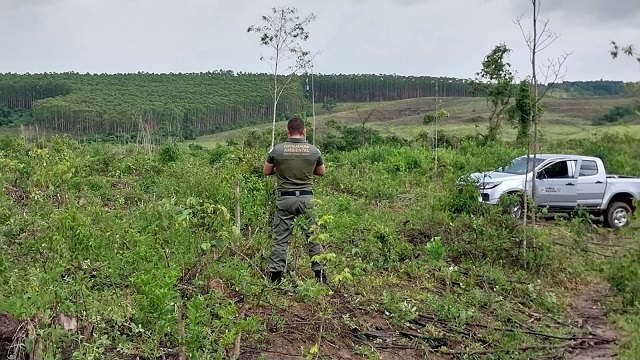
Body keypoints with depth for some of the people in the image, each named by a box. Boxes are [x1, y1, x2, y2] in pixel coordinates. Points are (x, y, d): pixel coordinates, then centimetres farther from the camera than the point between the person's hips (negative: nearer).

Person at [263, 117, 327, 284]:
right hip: (307, 198, 1)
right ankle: (320, 275, 15)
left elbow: (266, 171, 9)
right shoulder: (314, 150, -1)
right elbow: (321, 172, 15)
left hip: (285, 199, -1)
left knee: (280, 239, 5)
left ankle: (275, 276, 8)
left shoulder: (277, 150, -4)